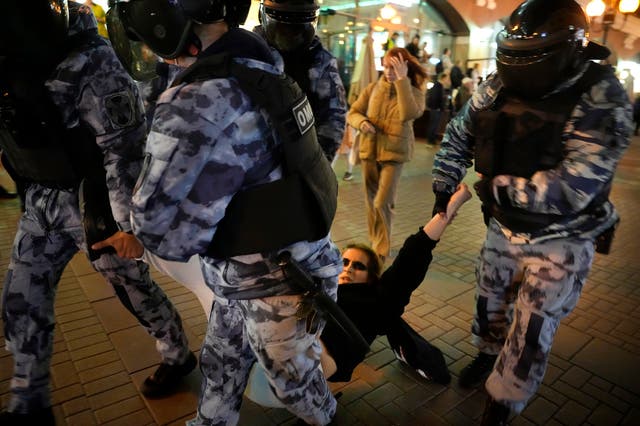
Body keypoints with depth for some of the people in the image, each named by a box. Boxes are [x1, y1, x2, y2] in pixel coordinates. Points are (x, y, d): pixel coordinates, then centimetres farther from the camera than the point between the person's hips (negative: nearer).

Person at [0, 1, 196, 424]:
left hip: (94, 200, -7)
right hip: (42, 200, 8)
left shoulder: (86, 61, -21)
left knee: (133, 287, 8)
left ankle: (179, 356, 35)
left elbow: (125, 147, -22)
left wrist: (127, 222, -21)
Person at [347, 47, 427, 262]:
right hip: (369, 150, 4)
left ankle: (381, 249, 9)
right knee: (371, 201, 12)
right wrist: (362, 122, -16)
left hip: (394, 153, -3)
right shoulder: (373, 88, 3)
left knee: (382, 203, -9)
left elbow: (409, 114, -25)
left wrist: (402, 81, -26)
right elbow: (352, 112, 6)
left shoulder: (414, 92, -4)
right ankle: (374, 242, 30)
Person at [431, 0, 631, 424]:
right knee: (490, 301, 23)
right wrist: (444, 189, 3)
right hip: (504, 227, 5)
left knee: (530, 333, 3)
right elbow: (459, 136, 6)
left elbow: (570, 189, -32)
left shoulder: (602, 100, -25)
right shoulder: (499, 86, -9)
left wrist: (498, 187, -22)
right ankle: (489, 353, 53)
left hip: (560, 243, -5)